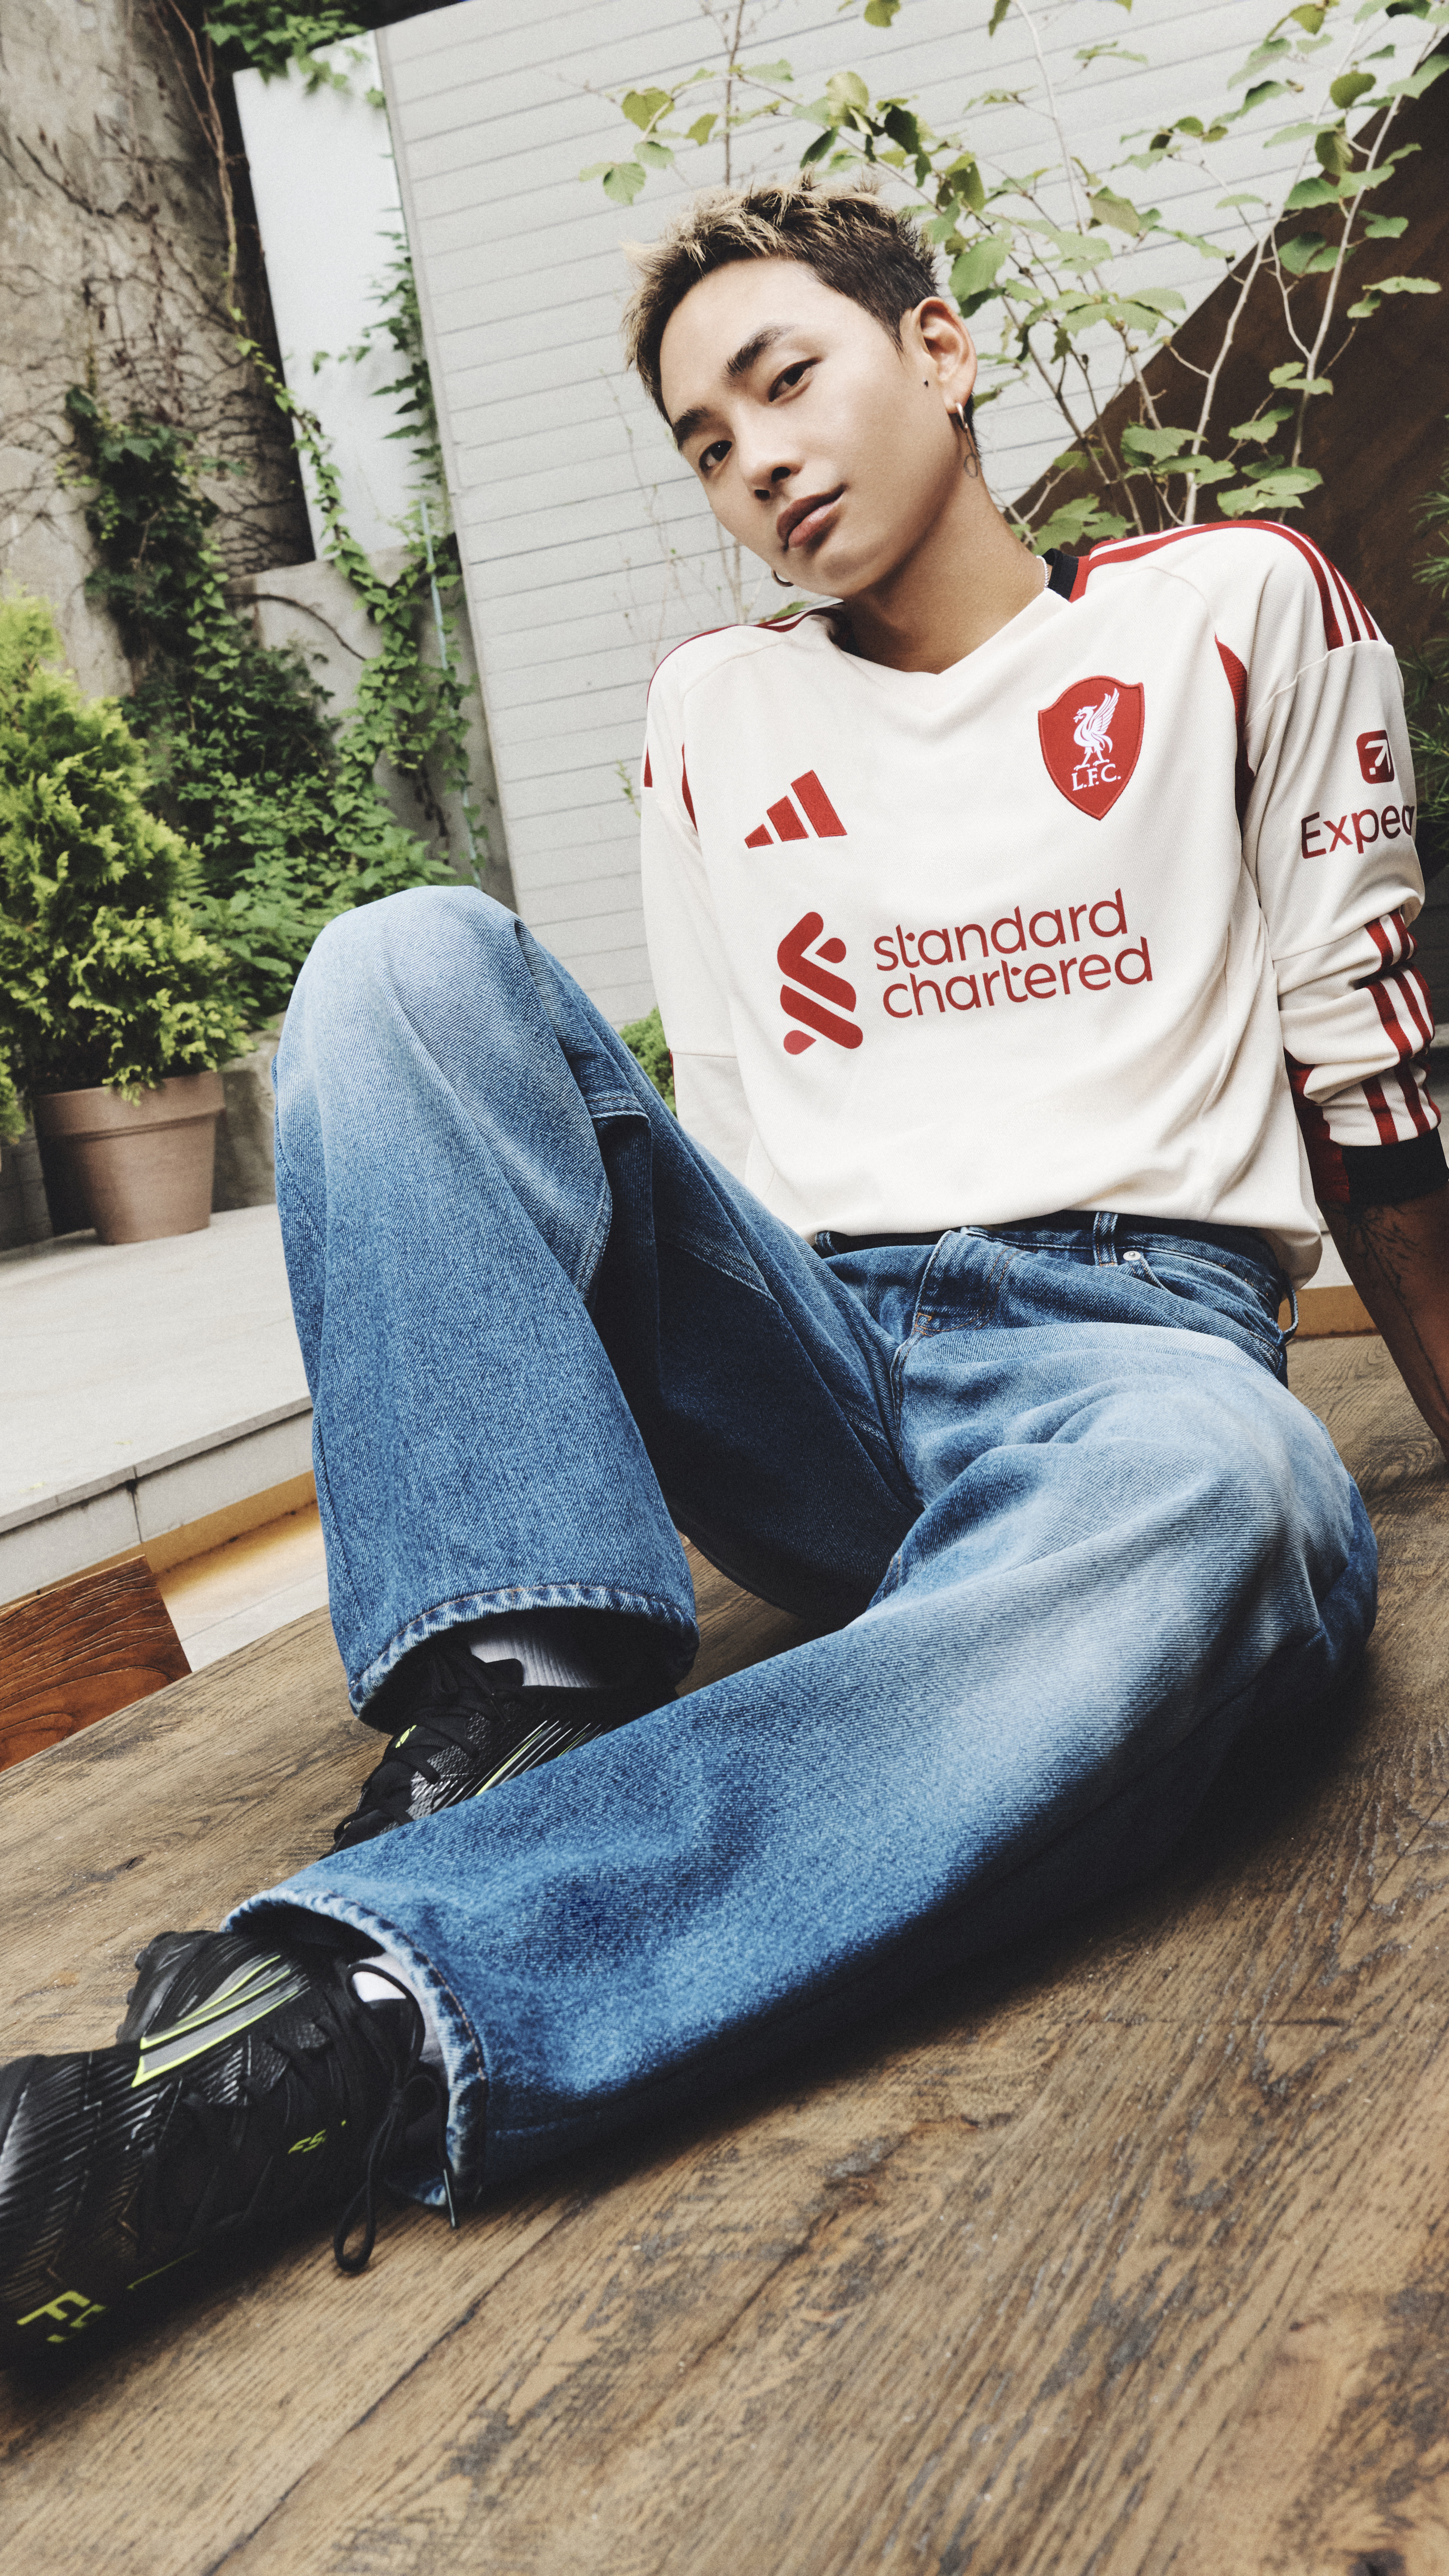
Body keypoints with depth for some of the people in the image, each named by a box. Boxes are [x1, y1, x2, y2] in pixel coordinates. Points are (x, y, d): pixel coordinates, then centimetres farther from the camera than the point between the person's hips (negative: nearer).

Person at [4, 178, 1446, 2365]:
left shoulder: (1234, 608, 11)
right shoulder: (713, 714, 20)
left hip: (1127, 1339, -2)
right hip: (808, 1379, 3)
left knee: (1203, 1510, -40)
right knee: (412, 960, -15)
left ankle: (306, 2034, -50)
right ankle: (522, 1709, -33)